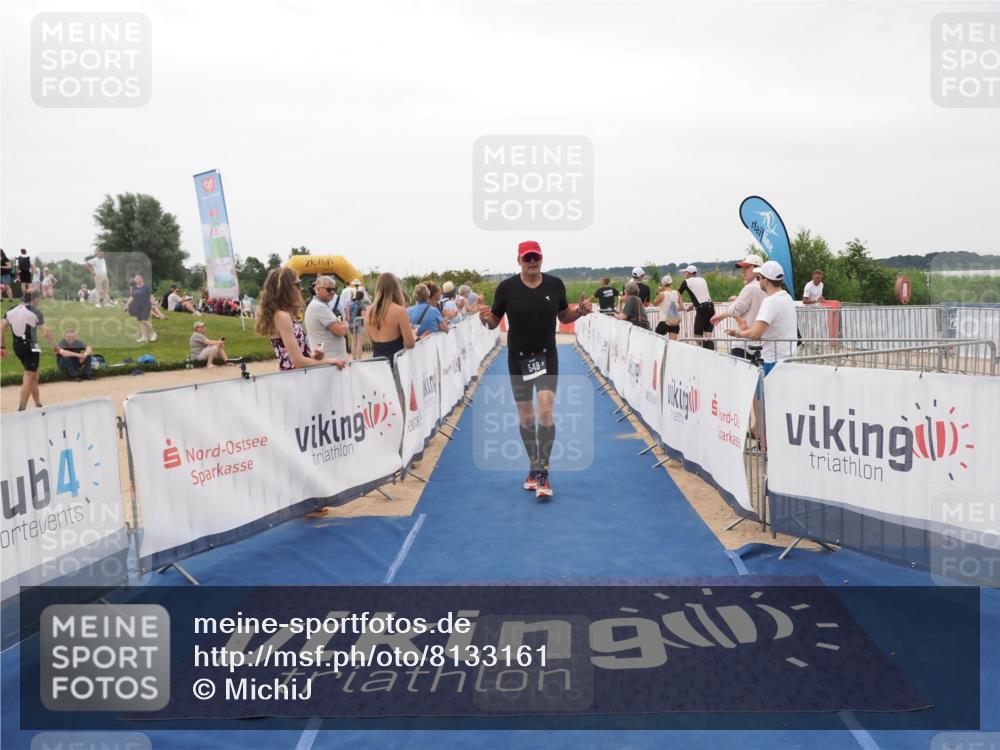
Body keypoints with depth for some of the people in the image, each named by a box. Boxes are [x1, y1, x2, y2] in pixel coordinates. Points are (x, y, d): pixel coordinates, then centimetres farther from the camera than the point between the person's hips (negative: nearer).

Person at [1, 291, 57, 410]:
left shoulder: (11, 311, 9)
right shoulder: (35, 312, -8)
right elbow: (46, 332, -12)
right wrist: (55, 346, -1)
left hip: (17, 347, 6)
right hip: (30, 347, -6)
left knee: (34, 375, 19)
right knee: (28, 378, -2)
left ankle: (38, 404, 24)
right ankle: (21, 409, -6)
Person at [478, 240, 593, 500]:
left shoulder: (555, 284, -1)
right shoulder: (507, 287, -6)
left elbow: (564, 316, 12)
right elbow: (494, 322, 0)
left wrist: (580, 311, -8)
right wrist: (486, 319, -23)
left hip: (547, 356, 0)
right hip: (518, 358, 0)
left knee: (546, 410, -15)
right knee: (525, 417, 9)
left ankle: (543, 472, -9)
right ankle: (534, 466, 29)